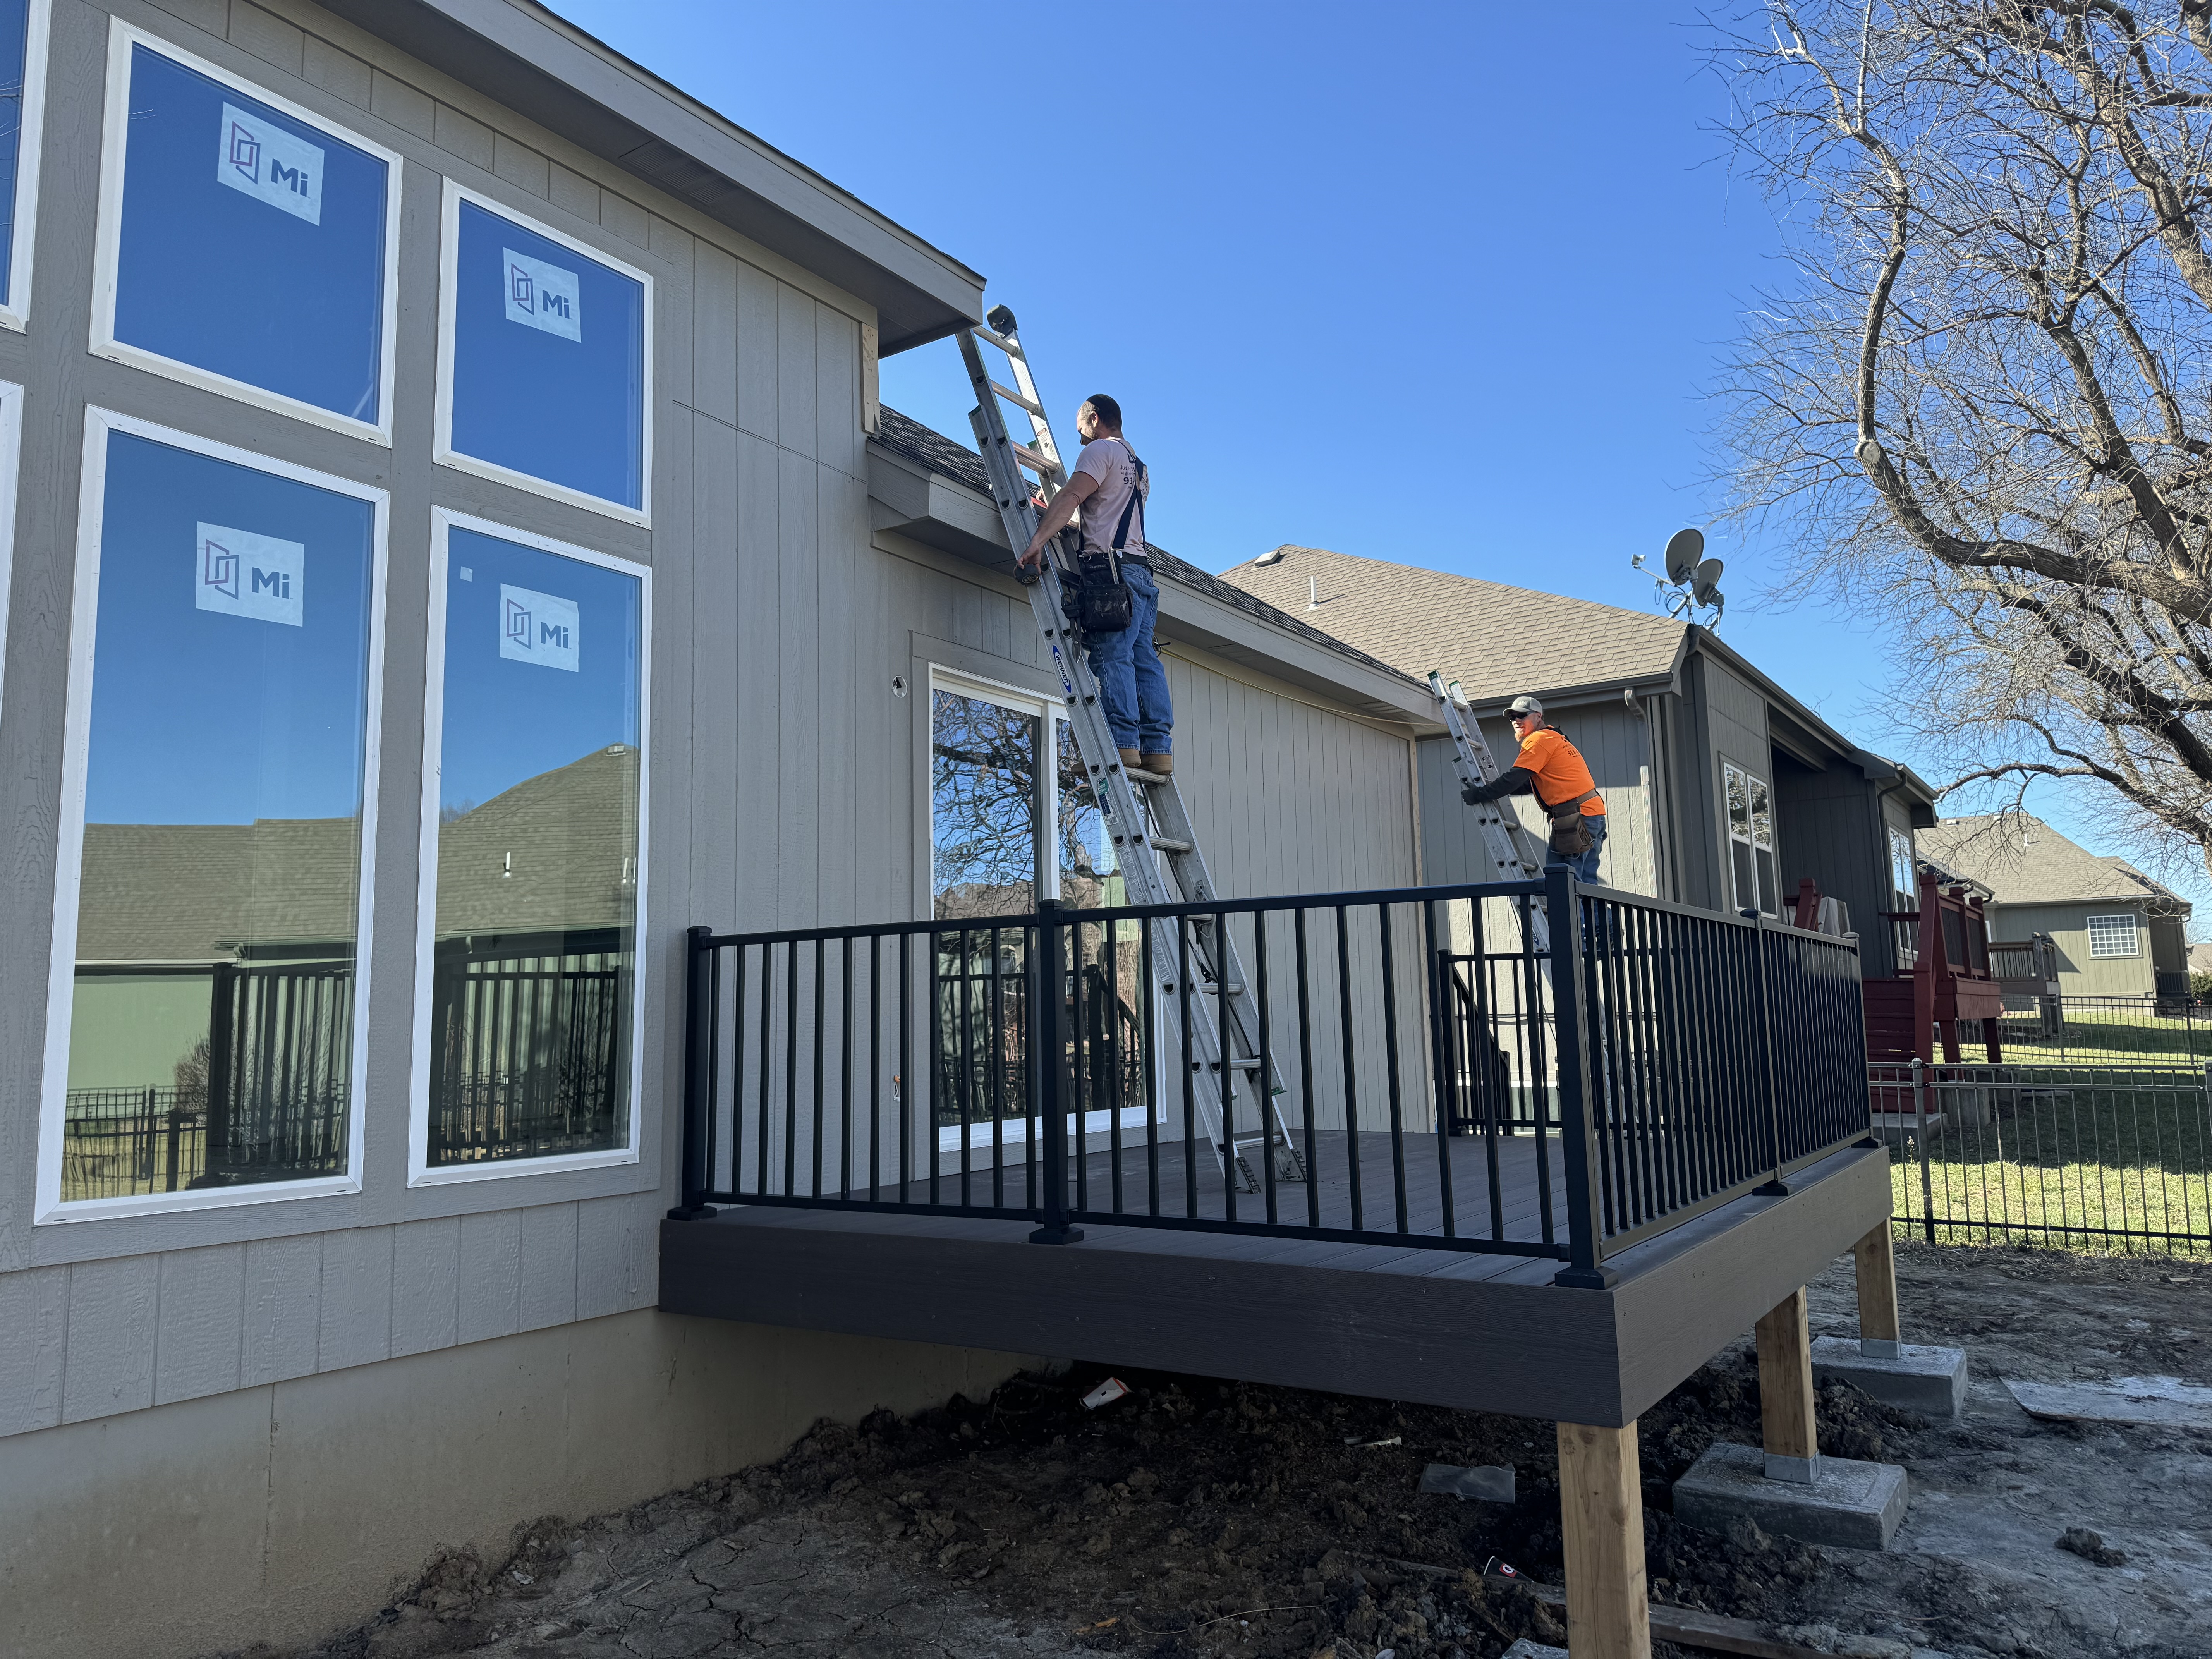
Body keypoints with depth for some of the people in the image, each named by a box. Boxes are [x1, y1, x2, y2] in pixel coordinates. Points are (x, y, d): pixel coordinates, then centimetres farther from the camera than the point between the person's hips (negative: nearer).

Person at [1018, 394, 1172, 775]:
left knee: (1112, 654, -15)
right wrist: (1054, 513, 39)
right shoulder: (1139, 466, 30)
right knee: (1143, 657, 2)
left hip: (1111, 565, -9)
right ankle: (1157, 747, -4)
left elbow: (1072, 497, -14)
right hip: (1142, 568, 9)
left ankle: (1122, 741, -23)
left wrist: (1038, 540, -24)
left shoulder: (1101, 450, 3)